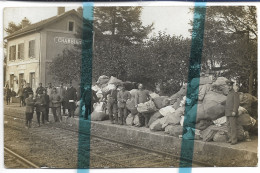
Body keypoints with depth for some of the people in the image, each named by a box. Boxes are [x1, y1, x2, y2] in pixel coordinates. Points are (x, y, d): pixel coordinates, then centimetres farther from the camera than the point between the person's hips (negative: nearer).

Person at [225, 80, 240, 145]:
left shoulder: (235, 93, -8)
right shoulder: (229, 94, 18)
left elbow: (236, 103, -16)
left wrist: (234, 111, -25)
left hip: (233, 113, -8)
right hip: (228, 114, 8)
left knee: (233, 127, -9)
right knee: (229, 126, 8)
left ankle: (234, 140, -7)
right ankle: (230, 138, 13)